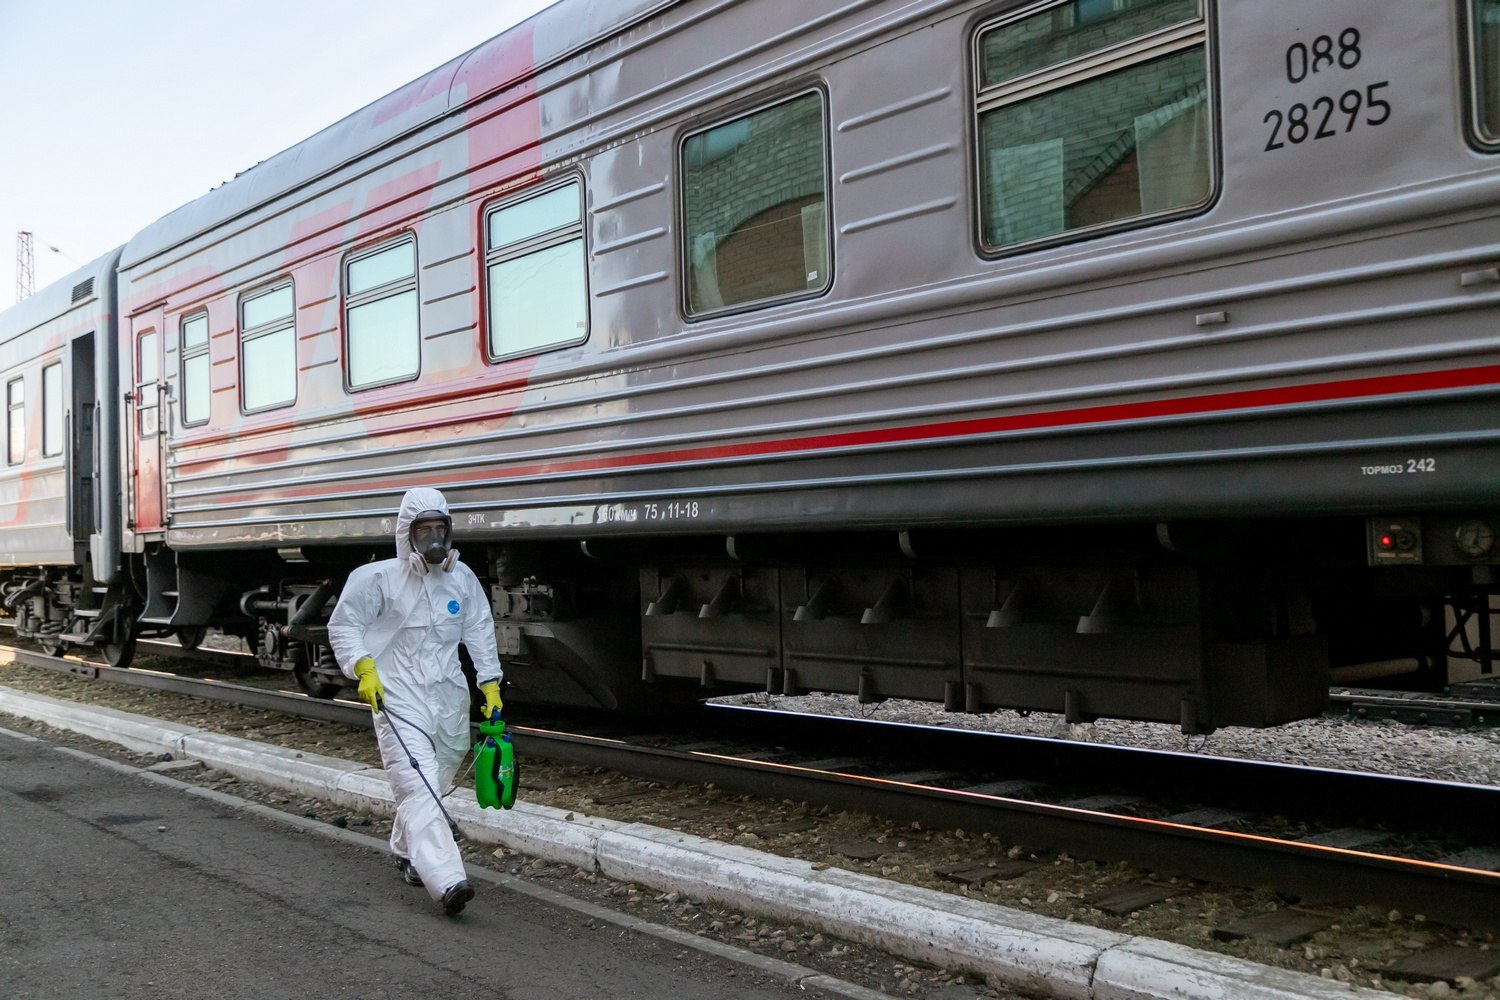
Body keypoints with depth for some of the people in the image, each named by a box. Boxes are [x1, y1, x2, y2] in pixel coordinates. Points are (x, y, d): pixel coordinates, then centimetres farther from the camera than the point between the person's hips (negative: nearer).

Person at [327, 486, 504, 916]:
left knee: (435, 780, 16)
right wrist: (363, 667, -14)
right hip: (399, 699, -5)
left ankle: (406, 852, 41)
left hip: (448, 695, 5)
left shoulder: (462, 579, 5)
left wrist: (490, 685, 9)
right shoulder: (380, 578, -8)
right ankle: (446, 881, -25)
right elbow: (343, 625, -1)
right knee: (417, 787, -16)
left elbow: (479, 631, 13)